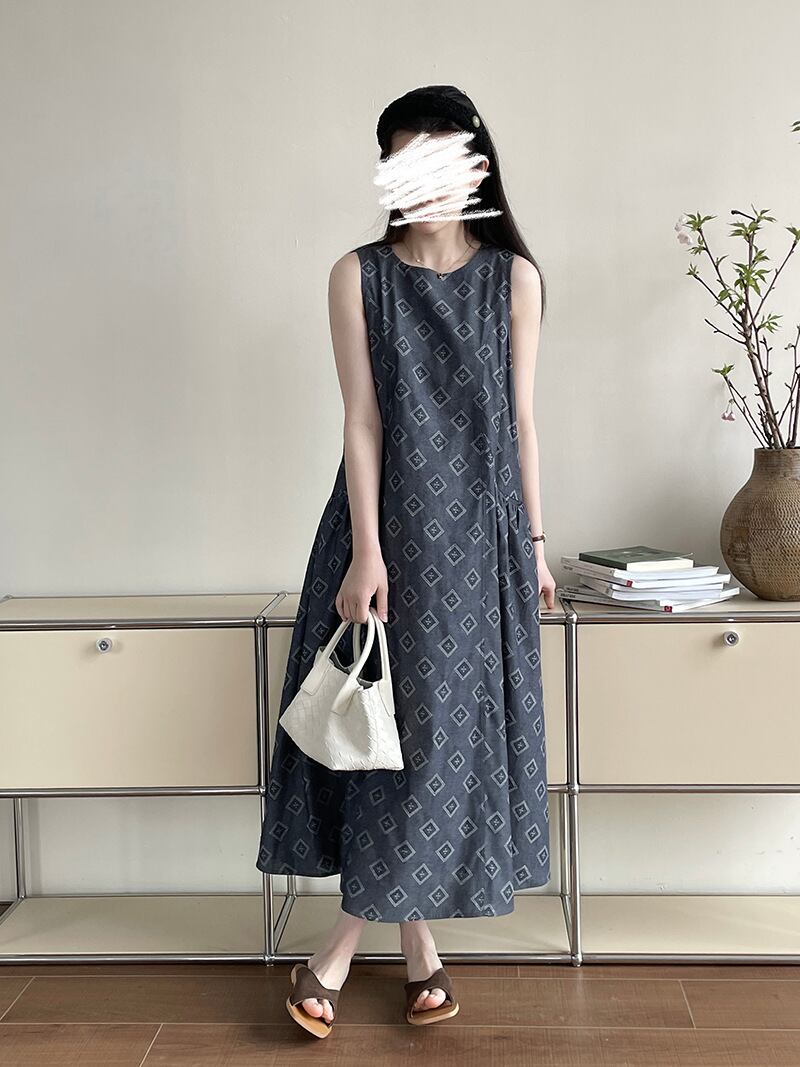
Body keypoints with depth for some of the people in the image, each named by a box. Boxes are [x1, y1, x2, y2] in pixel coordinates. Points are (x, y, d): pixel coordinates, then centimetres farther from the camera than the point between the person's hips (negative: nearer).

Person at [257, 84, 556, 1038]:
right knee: (391, 722, 2)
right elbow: (363, 420, -5)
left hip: (481, 530, 2)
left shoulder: (515, 277, 4)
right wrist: (368, 553, -12)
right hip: (391, 522, -1)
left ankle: (340, 949, 14)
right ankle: (417, 945, 17)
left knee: (455, 726, 1)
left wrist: (534, 544, 5)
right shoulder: (359, 275, 0)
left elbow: (521, 420, 6)